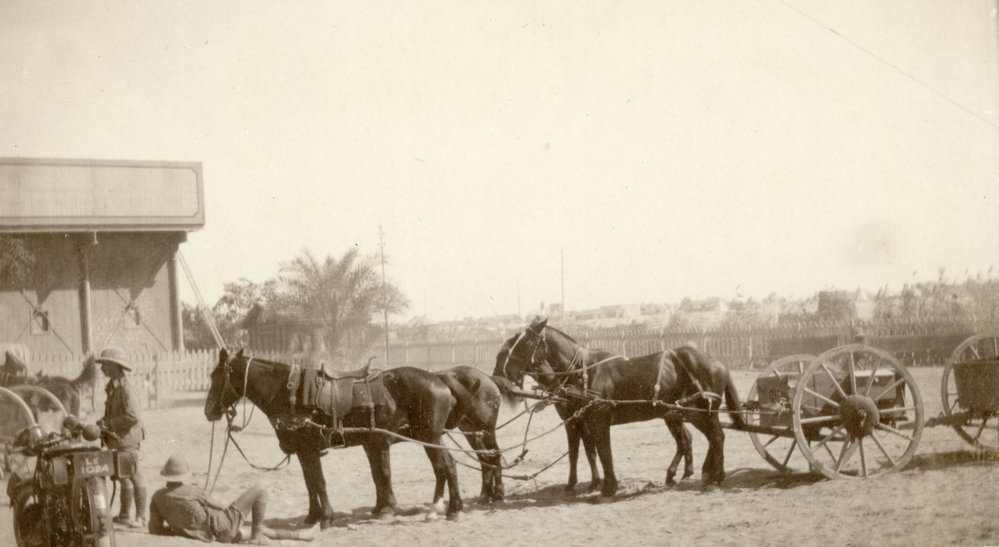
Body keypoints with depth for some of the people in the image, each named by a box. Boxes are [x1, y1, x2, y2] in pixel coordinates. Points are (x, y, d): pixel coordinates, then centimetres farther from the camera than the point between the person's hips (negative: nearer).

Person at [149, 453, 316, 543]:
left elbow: (155, 529, -2)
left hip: (210, 535, 7)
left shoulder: (158, 497, -5)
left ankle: (294, 535, 38)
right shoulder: (193, 491, -19)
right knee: (259, 492, 1)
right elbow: (219, 507, -6)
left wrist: (180, 529, 12)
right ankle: (256, 534, 13)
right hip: (223, 526, -7)